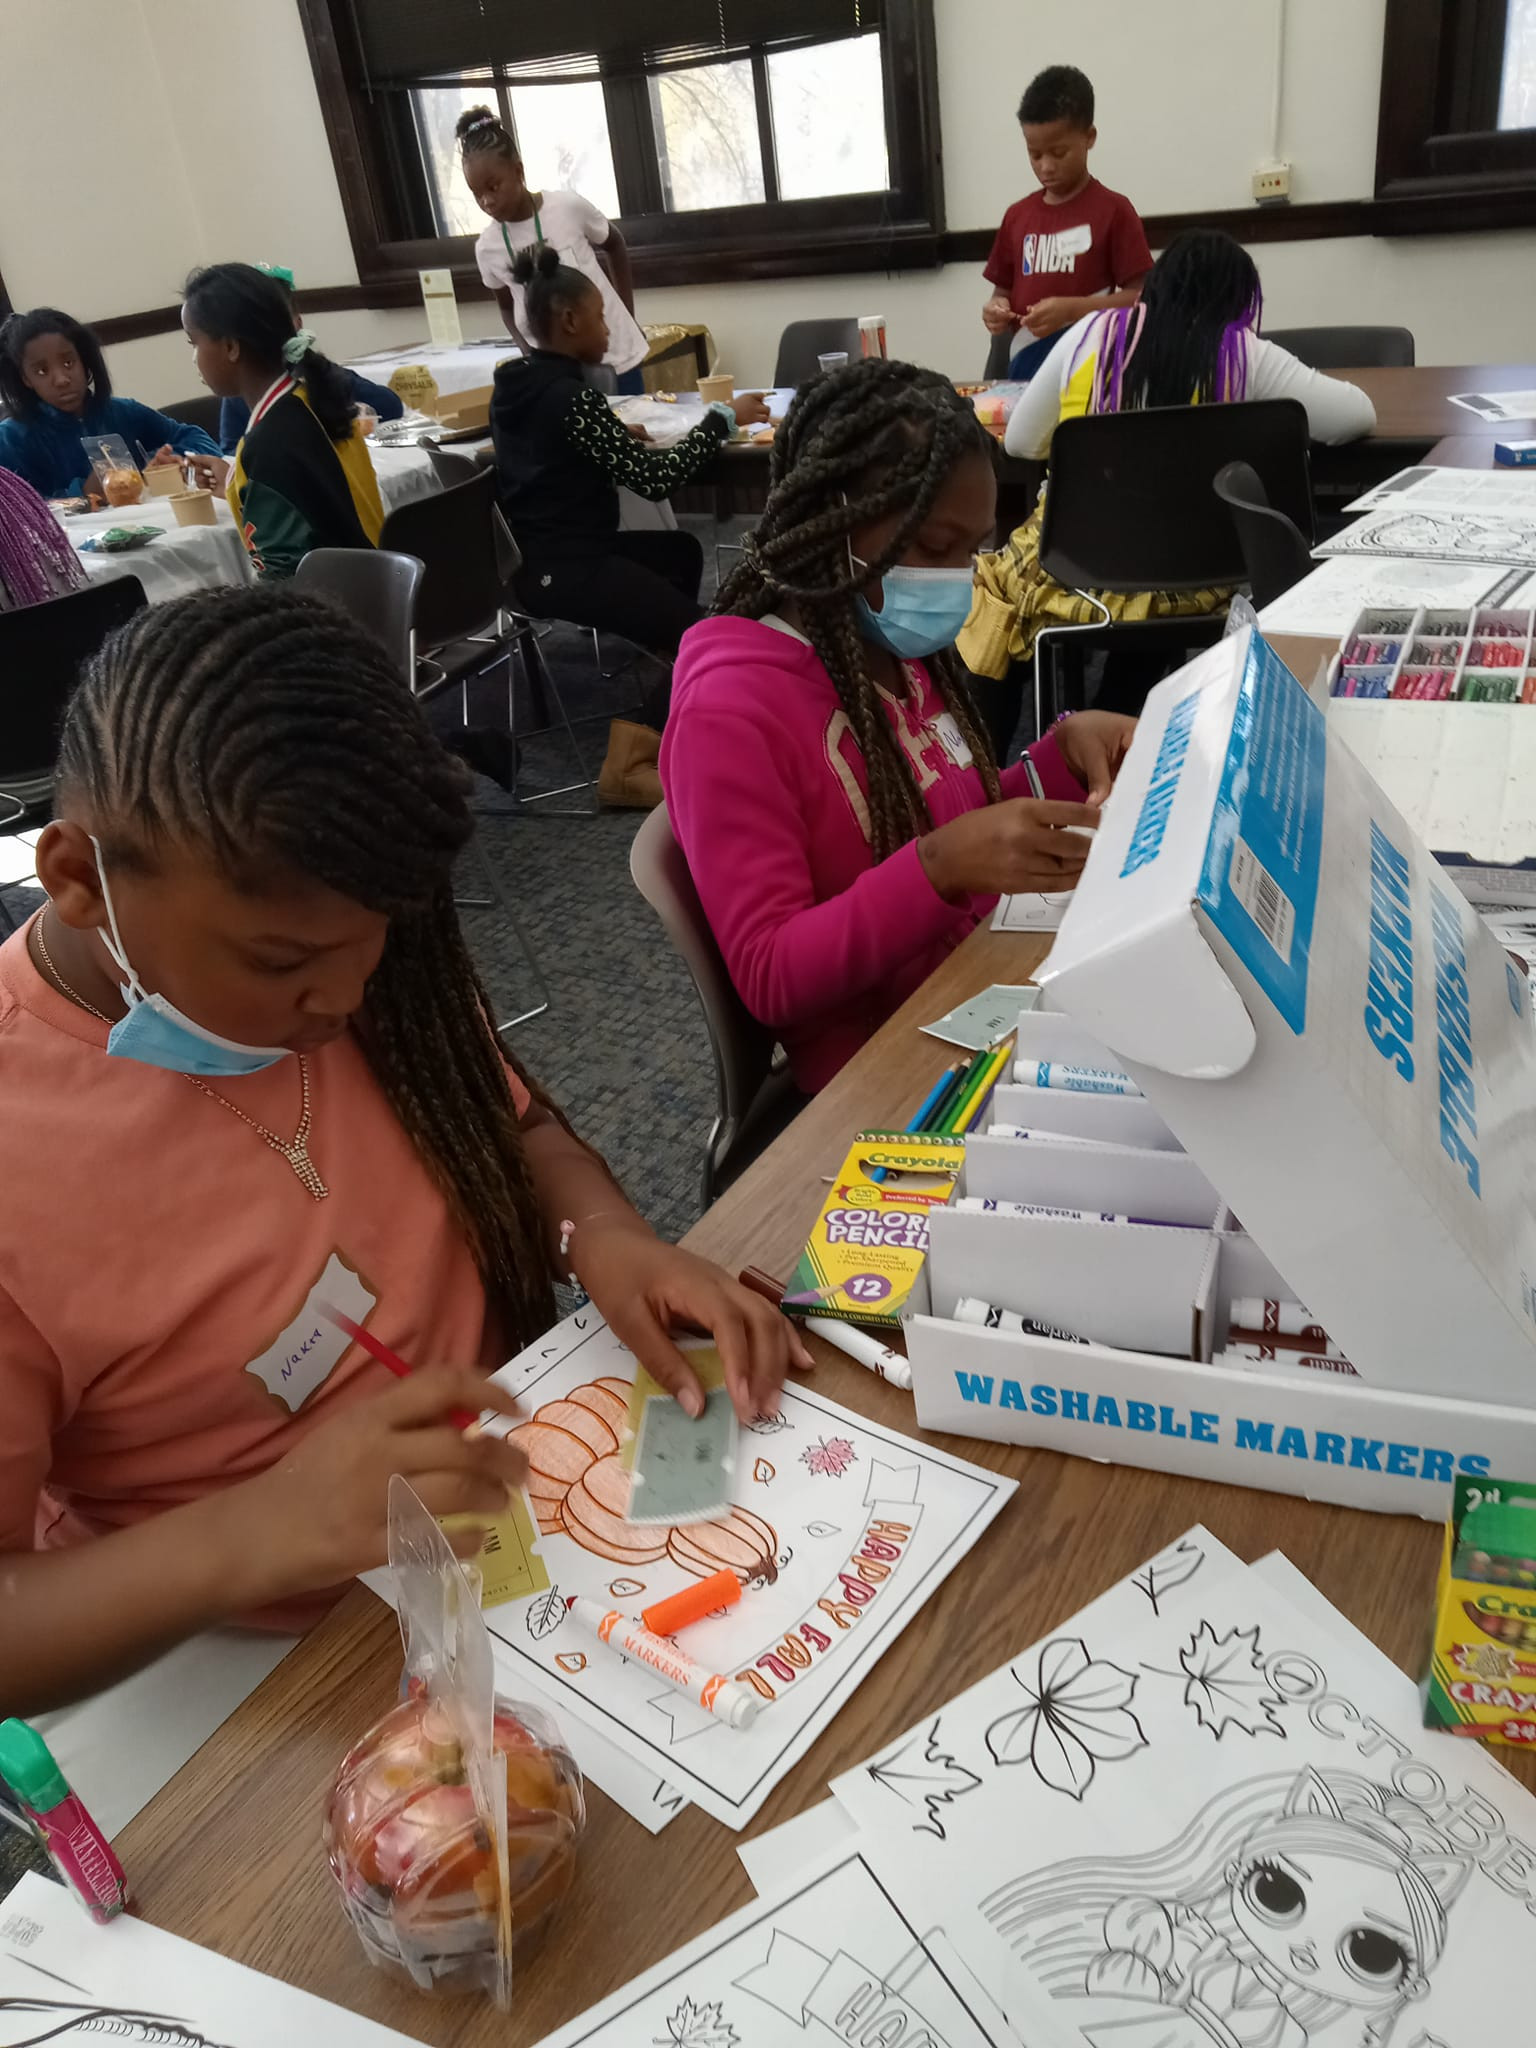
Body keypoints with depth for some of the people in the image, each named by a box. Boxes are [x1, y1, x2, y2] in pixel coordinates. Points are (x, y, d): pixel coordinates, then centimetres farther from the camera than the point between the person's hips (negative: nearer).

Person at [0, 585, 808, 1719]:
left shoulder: (337, 943, -9)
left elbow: (508, 1119, 6)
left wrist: (602, 1232, -14)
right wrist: (249, 1535, -36)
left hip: (531, 1474, 6)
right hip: (295, 1658, -5)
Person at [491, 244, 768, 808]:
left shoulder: (515, 382, 8)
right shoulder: (569, 396, -19)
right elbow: (654, 478, -18)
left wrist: (615, 432, 10)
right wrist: (722, 418, -9)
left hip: (535, 556, 10)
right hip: (563, 570, -10)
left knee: (680, 550, 26)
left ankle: (666, 670, 29)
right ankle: (627, 764, -11)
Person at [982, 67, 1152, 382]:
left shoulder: (1113, 210, -1)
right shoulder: (1017, 216, 13)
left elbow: (1140, 297, -5)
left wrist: (1072, 309, -18)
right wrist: (997, 311, -4)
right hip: (1026, 369, 4)